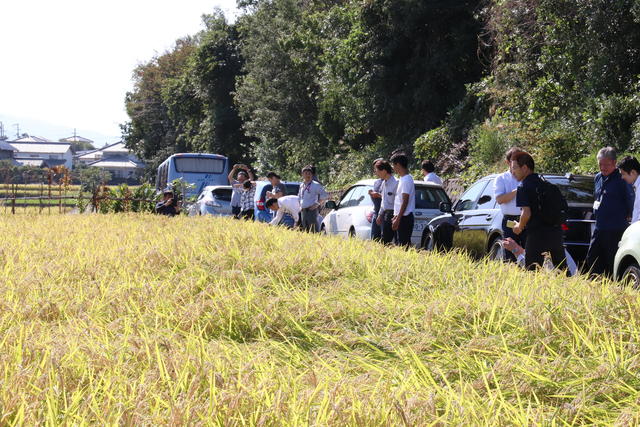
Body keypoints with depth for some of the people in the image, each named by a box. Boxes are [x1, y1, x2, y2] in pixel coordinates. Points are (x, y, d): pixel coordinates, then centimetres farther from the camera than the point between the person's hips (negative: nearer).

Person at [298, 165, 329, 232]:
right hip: (303, 211, 7)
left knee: (313, 231, -12)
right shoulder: (302, 185, 15)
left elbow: (325, 195, -7)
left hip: (311, 210, -7)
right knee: (305, 231, 9)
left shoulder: (316, 185, -5)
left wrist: (317, 204, -11)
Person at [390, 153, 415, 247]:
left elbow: (405, 201, -19)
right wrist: (396, 216, 21)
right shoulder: (402, 179, 16)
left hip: (404, 218, -10)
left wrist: (398, 219, -20)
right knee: (399, 243, 11)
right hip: (401, 217, 10)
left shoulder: (406, 180, -15)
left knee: (403, 244, -9)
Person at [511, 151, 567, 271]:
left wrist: (519, 227, 0)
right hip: (556, 231, 7)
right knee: (562, 269, 15)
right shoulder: (543, 183, 14)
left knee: (532, 271, -1)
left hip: (537, 234, -7)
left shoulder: (524, 187, -9)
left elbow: (526, 213, -19)